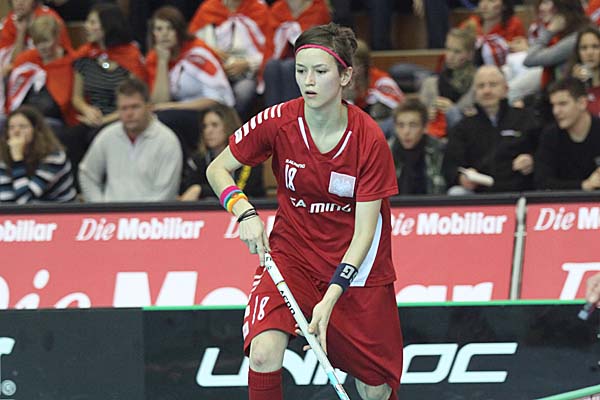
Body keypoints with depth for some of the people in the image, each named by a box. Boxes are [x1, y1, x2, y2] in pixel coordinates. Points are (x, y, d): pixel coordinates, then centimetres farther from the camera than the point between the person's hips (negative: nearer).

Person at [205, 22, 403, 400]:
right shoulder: (278, 122, -14)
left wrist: (331, 298, -29)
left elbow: (364, 231, -18)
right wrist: (244, 211, -20)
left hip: (356, 261, 0)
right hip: (291, 251, 1)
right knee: (264, 353, -27)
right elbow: (218, 169, 0)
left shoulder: (370, 139, -18)